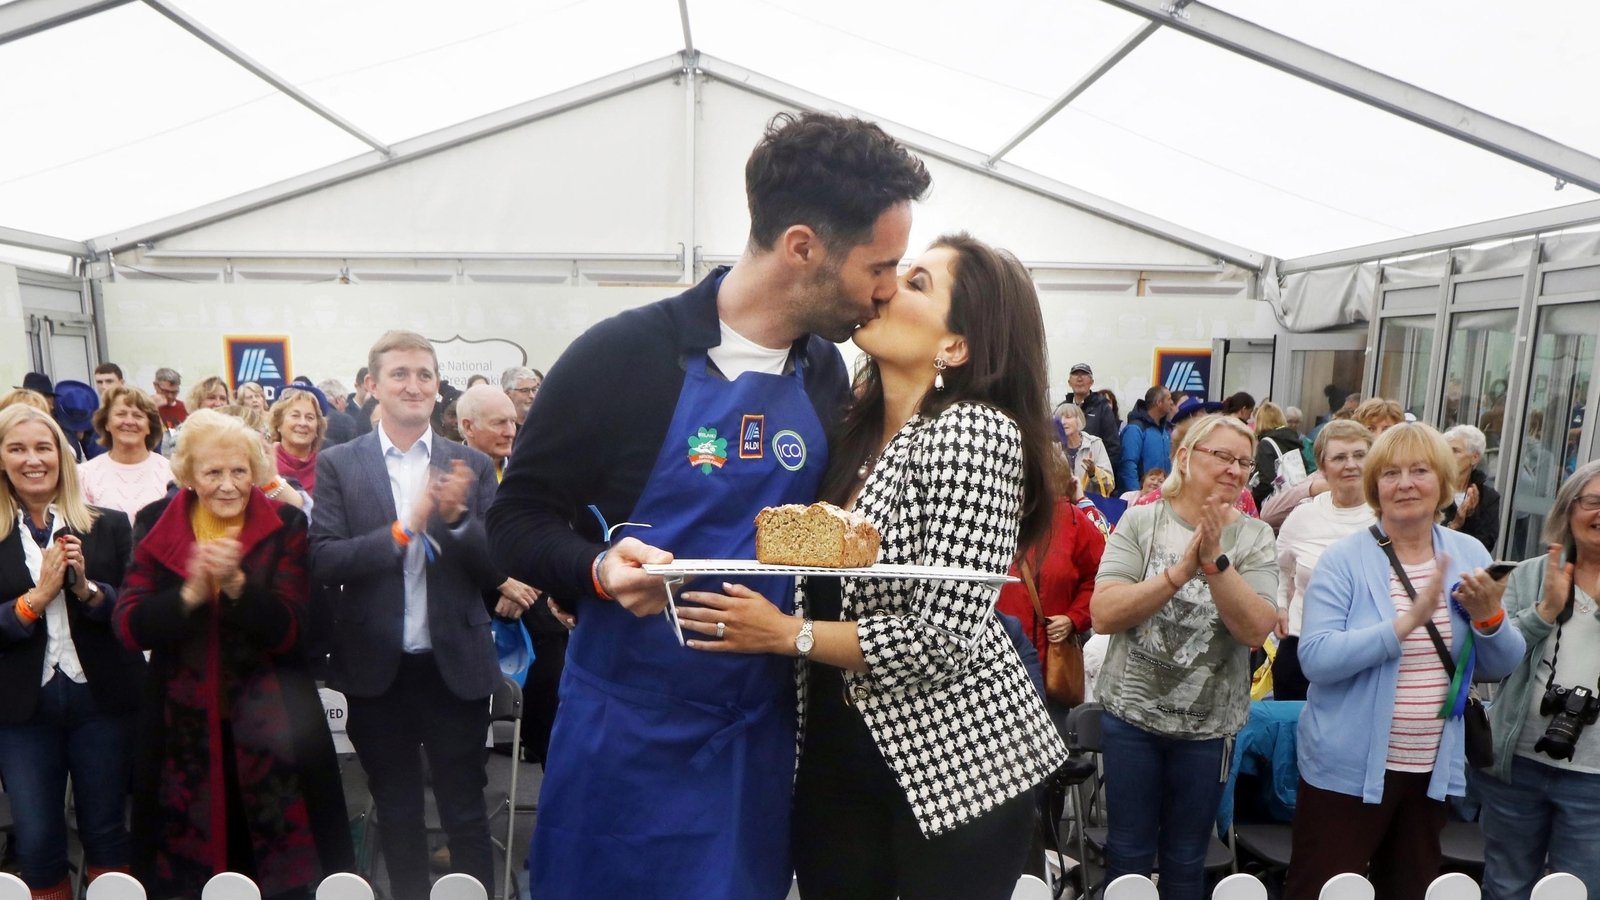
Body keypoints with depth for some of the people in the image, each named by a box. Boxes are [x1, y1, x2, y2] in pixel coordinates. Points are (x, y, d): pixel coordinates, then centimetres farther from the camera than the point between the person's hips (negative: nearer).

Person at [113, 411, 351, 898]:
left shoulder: (286, 525, -6)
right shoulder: (156, 524, 0)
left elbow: (287, 632, -11)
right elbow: (128, 626, -7)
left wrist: (236, 584, -27)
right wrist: (190, 593, -25)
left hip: (269, 722, -1)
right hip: (184, 721, 2)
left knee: (285, 860, 6)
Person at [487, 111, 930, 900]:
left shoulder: (826, 375, 3)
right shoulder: (625, 355, -14)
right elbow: (516, 517, -8)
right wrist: (600, 570, -27)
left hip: (761, 733, 5)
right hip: (629, 731, -4)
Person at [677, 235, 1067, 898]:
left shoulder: (975, 433, -19)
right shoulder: (856, 428, 3)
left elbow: (944, 637, -22)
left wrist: (787, 634, -18)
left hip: (954, 763, -6)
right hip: (835, 750, 7)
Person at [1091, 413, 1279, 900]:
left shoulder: (1254, 537, -4)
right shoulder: (1140, 521, -8)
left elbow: (1256, 629, -17)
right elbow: (1103, 614, -17)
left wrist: (1215, 561, -28)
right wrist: (1180, 570, -26)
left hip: (1209, 723, 1)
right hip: (1131, 712, -1)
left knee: (1186, 860, 17)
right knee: (1128, 853, 13)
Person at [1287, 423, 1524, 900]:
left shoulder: (1469, 555, 2)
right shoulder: (1344, 559, -12)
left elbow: (1500, 667, 5)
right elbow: (1315, 659, -23)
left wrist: (1489, 617, -16)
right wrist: (1407, 621, -30)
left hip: (1431, 770, 5)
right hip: (1348, 768, -5)